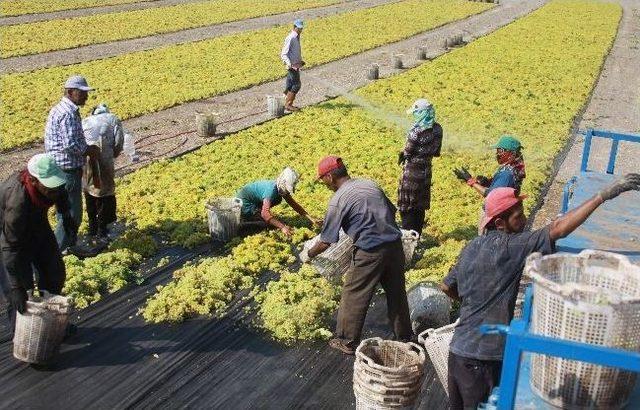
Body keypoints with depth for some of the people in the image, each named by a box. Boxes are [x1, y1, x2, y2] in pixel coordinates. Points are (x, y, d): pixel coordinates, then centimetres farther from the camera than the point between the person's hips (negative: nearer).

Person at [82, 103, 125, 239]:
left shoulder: (85, 121, 24)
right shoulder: (113, 120, 16)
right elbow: (118, 141, 3)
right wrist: (113, 155, 18)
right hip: (103, 159, -3)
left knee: (89, 192, 20)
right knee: (106, 193, 12)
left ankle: (92, 226, 29)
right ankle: (102, 228, 17)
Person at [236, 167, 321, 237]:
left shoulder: (281, 188, -6)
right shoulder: (272, 189, -31)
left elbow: (294, 204, 2)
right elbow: (265, 213, -42)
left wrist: (310, 218, -4)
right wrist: (282, 227, -49)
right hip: (243, 203, -9)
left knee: (278, 199, 9)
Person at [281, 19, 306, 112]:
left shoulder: (297, 37, 12)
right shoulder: (290, 38, -17)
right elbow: (284, 54, -21)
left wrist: (301, 60, 21)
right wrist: (289, 64, -32)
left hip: (296, 65, 9)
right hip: (292, 65, -9)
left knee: (290, 86, 12)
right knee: (296, 85, -10)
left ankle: (287, 104, 17)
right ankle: (288, 104, -5)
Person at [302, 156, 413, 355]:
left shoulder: (338, 201, -8)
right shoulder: (370, 184, 9)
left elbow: (326, 241, -4)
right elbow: (392, 211, 18)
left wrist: (309, 254, 13)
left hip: (370, 251, -6)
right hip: (395, 244, 7)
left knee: (354, 296, 10)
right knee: (397, 293, 20)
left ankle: (347, 341, 21)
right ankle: (405, 336, 35)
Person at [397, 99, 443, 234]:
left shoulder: (416, 131, -22)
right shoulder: (437, 129, -2)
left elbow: (407, 152, -14)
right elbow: (436, 152, 6)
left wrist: (402, 155, 6)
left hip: (413, 169, -7)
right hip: (426, 168, 7)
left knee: (407, 205, 6)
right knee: (420, 204, 17)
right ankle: (417, 234, 24)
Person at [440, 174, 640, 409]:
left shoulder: (471, 248, 8)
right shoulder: (508, 246, -18)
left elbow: (447, 286, 19)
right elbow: (558, 229, -26)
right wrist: (604, 195, -26)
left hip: (457, 351, 8)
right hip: (482, 358, -8)